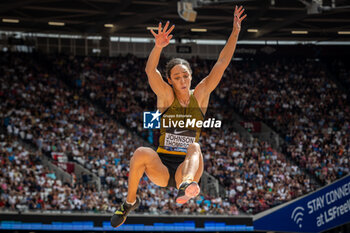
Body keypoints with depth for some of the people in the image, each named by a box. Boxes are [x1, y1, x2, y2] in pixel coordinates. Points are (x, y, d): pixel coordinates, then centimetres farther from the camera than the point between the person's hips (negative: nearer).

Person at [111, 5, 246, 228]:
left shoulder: (200, 95, 4)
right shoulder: (166, 96, 0)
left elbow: (221, 64, -2)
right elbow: (150, 70, -20)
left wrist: (235, 33, -12)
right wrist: (159, 46, -38)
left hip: (186, 168, 1)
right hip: (161, 168, 0)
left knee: (195, 147, -33)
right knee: (141, 153, -32)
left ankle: (187, 185, -64)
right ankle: (130, 202, -13)